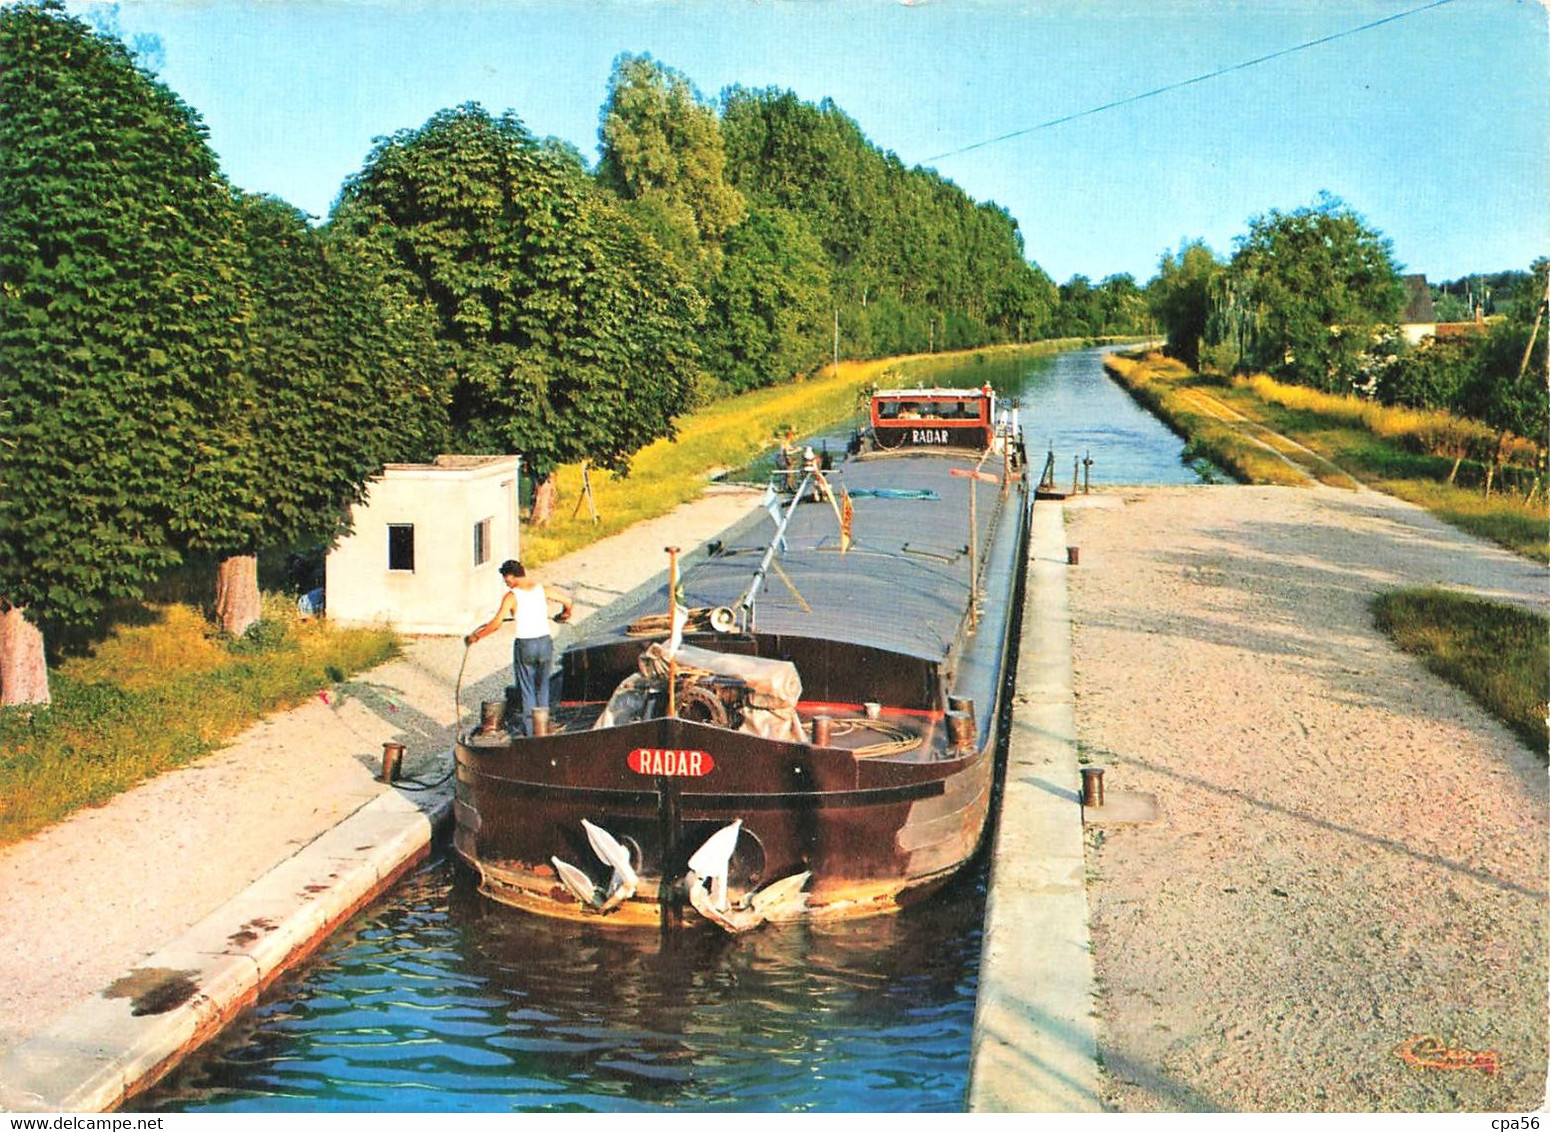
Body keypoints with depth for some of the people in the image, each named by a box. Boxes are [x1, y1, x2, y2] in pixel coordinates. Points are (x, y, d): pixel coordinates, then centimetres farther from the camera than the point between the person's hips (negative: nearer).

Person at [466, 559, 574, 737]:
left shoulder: (511, 596, -11)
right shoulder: (543, 589, 0)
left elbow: (496, 623, -18)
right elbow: (567, 600, 5)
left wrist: (475, 636, -8)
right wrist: (565, 614, 26)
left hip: (525, 645, -4)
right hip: (545, 642, 4)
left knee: (527, 690, 9)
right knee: (542, 687, 18)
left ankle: (530, 731, 13)